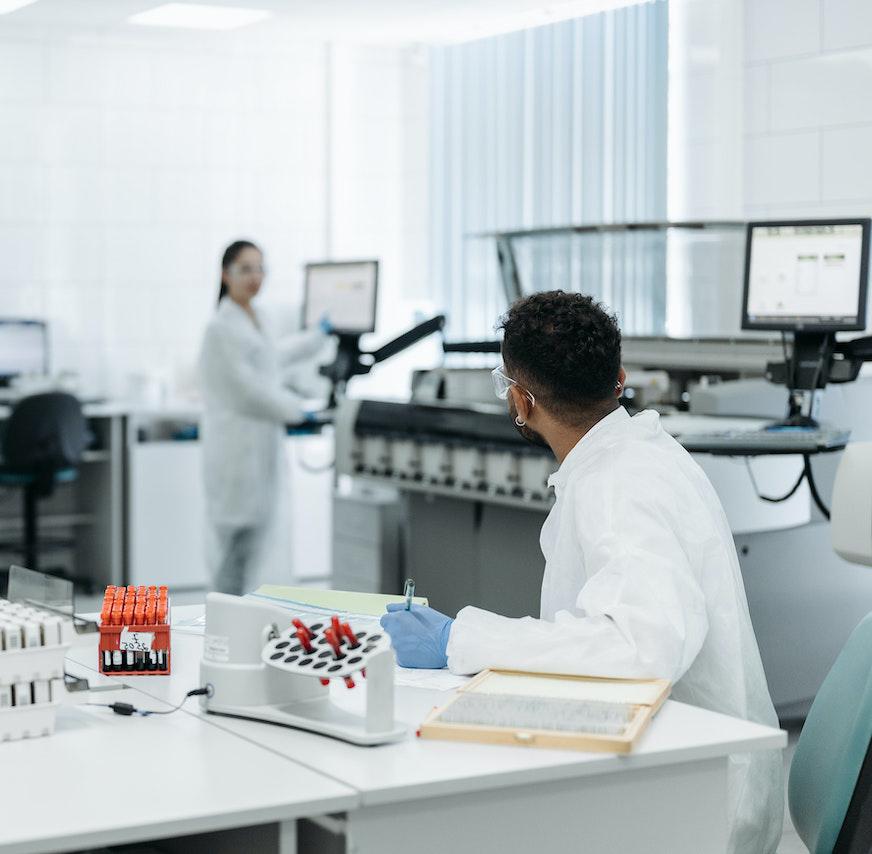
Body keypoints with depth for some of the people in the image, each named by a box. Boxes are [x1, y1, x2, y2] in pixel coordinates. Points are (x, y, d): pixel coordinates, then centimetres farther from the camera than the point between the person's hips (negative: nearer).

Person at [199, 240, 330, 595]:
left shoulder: (259, 319, 13)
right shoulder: (221, 328, -14)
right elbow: (246, 390, -17)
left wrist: (319, 336, 43)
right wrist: (297, 409, -8)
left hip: (263, 446, 9)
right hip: (236, 449, -9)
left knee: (255, 537, 10)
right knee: (233, 542, -5)